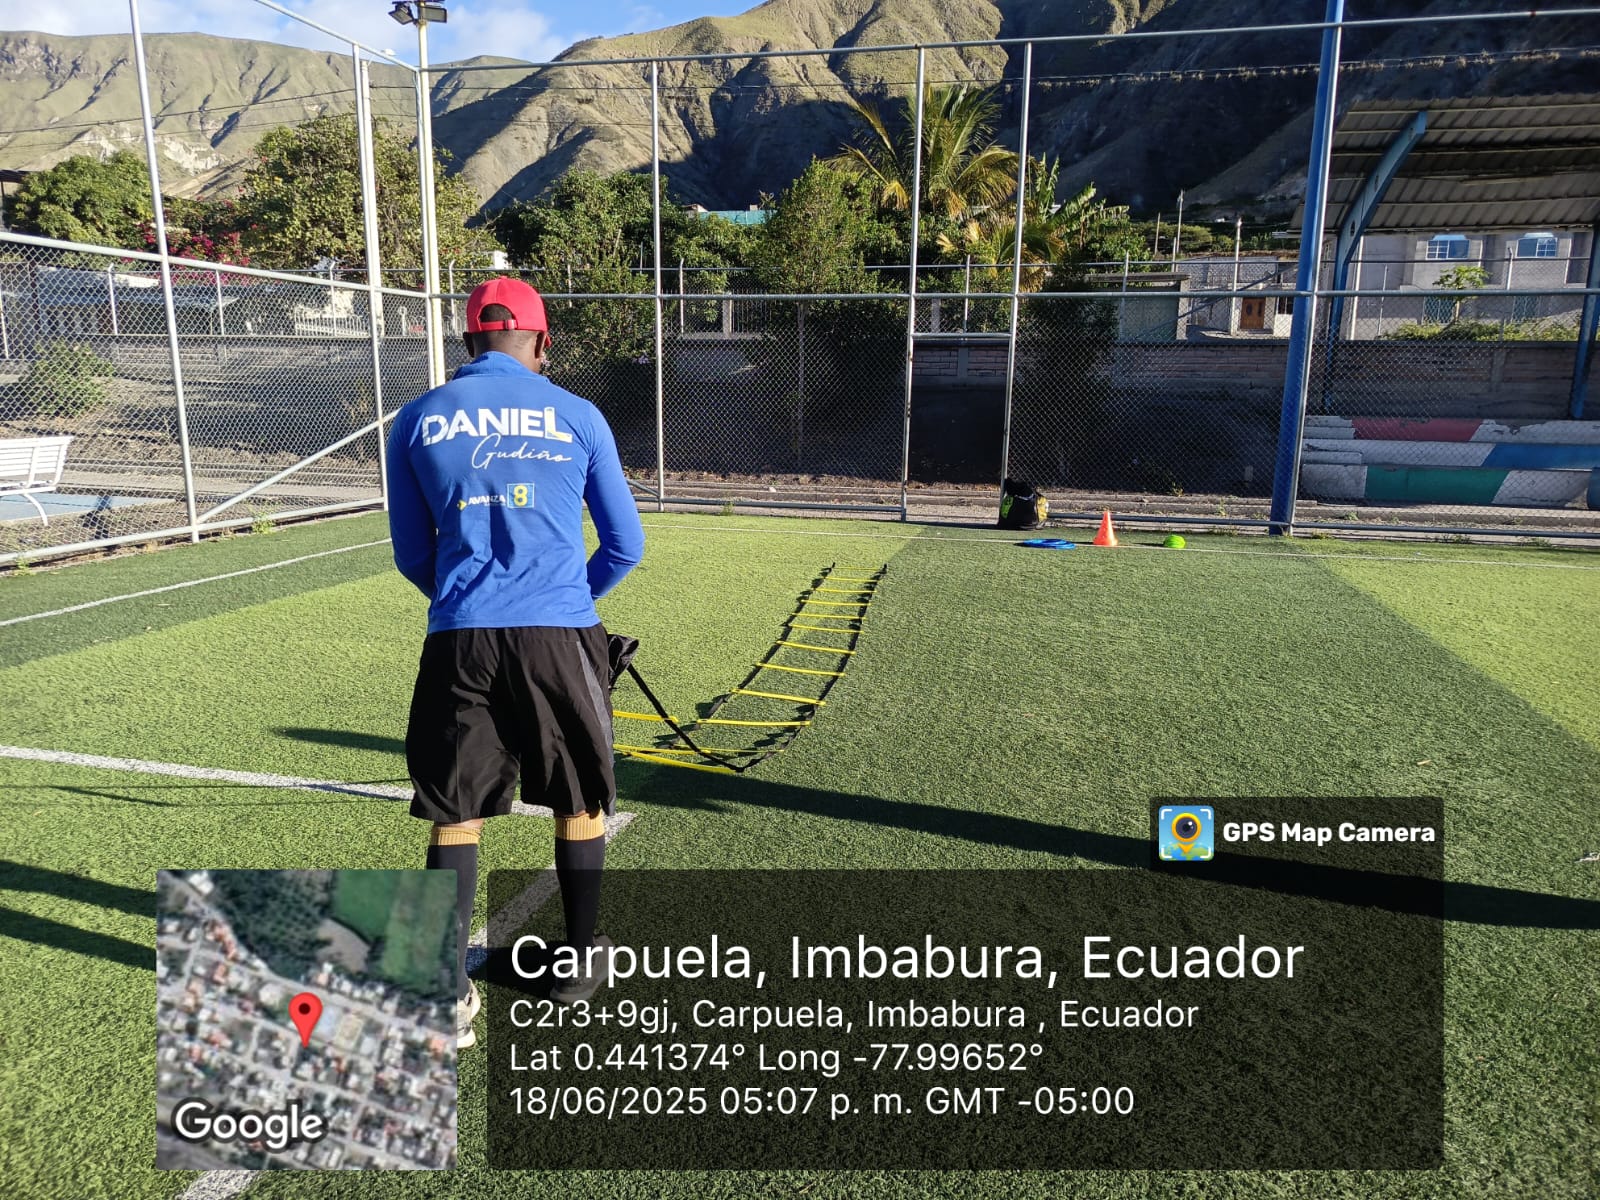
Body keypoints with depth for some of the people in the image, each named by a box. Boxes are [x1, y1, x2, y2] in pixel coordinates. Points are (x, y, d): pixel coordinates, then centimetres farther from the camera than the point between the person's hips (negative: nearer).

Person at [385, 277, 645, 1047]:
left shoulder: (417, 420, 8)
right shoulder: (577, 417, 5)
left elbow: (411, 556, 13)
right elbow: (625, 546, 9)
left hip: (460, 639, 1)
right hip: (562, 635, 0)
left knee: (454, 814, 11)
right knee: (580, 803, 17)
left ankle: (451, 998, 12)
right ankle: (581, 961, 32)